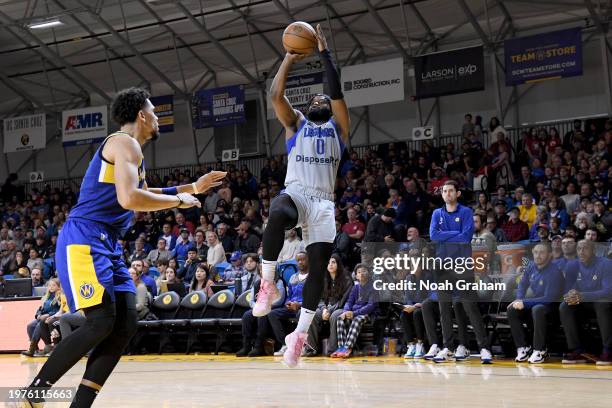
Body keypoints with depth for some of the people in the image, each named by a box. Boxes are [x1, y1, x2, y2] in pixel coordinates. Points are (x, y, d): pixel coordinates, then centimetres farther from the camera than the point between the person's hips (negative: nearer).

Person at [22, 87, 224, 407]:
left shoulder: (130, 149, 22)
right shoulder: (125, 143, -10)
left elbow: (144, 196, 39)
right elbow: (129, 199, -25)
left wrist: (192, 187, 36)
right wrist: (179, 201, -11)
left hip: (106, 245, 10)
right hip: (83, 240, -10)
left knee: (125, 325, 1)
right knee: (101, 322, -18)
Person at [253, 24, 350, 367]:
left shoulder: (338, 126, 18)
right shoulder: (296, 123, 21)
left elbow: (337, 92, 3)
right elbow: (276, 95, 5)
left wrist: (325, 53, 1)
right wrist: (290, 58, 8)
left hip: (324, 203, 2)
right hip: (295, 193, -1)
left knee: (319, 268, -7)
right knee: (277, 215, -39)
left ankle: (300, 333, 4)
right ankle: (268, 284, -27)